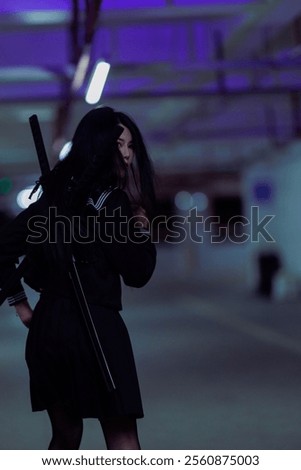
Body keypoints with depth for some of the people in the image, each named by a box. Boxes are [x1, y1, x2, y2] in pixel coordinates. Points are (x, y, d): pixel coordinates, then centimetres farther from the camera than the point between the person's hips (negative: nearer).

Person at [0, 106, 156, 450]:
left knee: (65, 436, 18)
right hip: (96, 326, -7)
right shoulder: (113, 202, -11)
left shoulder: (56, 196, 9)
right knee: (122, 439, -3)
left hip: (47, 327, 7)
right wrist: (142, 230, 4)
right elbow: (136, 274, -7)